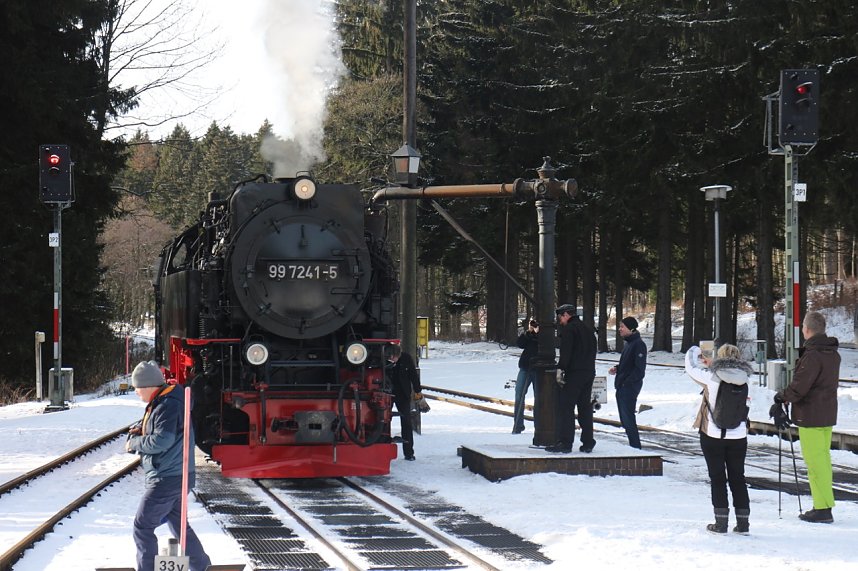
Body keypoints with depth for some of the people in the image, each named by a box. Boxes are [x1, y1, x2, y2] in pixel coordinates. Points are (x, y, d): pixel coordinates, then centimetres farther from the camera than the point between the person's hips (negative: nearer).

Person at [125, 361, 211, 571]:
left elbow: (161, 441, -26)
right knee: (178, 524, 19)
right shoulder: (159, 403, 12)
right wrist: (137, 431, 2)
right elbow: (152, 426, 24)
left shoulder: (168, 406, -20)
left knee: (143, 526, -5)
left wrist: (135, 443, -12)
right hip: (174, 476, 11)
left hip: (167, 479, -11)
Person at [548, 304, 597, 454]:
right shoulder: (588, 330, 19)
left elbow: (565, 352, -17)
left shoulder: (568, 329, -7)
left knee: (565, 408, -6)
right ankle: (588, 443, 11)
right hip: (589, 372, 8)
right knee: (585, 408, 12)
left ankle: (565, 442, -12)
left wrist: (560, 369, -17)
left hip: (573, 374, -8)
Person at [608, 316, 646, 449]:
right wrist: (617, 368, 8)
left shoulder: (638, 344, -14)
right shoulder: (628, 343, 15)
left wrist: (627, 381, -20)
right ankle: (633, 445, 19)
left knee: (628, 417, -8)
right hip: (622, 387, 10)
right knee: (624, 417, 12)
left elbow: (639, 368, -18)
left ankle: (635, 446, -4)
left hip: (630, 386, -10)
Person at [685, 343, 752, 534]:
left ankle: (721, 522, 3)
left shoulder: (711, 377, -13)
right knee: (738, 478, 13)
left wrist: (694, 352, 21)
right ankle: (743, 523, 13)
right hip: (738, 437, 3)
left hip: (713, 435, -3)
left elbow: (691, 368, 2)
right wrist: (711, 366, 23)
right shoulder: (743, 380, -4)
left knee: (717, 479, 5)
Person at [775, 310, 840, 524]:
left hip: (810, 416, -9)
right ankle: (825, 505, 18)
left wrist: (782, 397, -2)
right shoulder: (833, 354, 10)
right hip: (828, 414, 9)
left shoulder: (812, 356, -19)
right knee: (823, 458, 14)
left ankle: (822, 508, -5)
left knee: (815, 461, -5)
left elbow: (799, 387, -19)